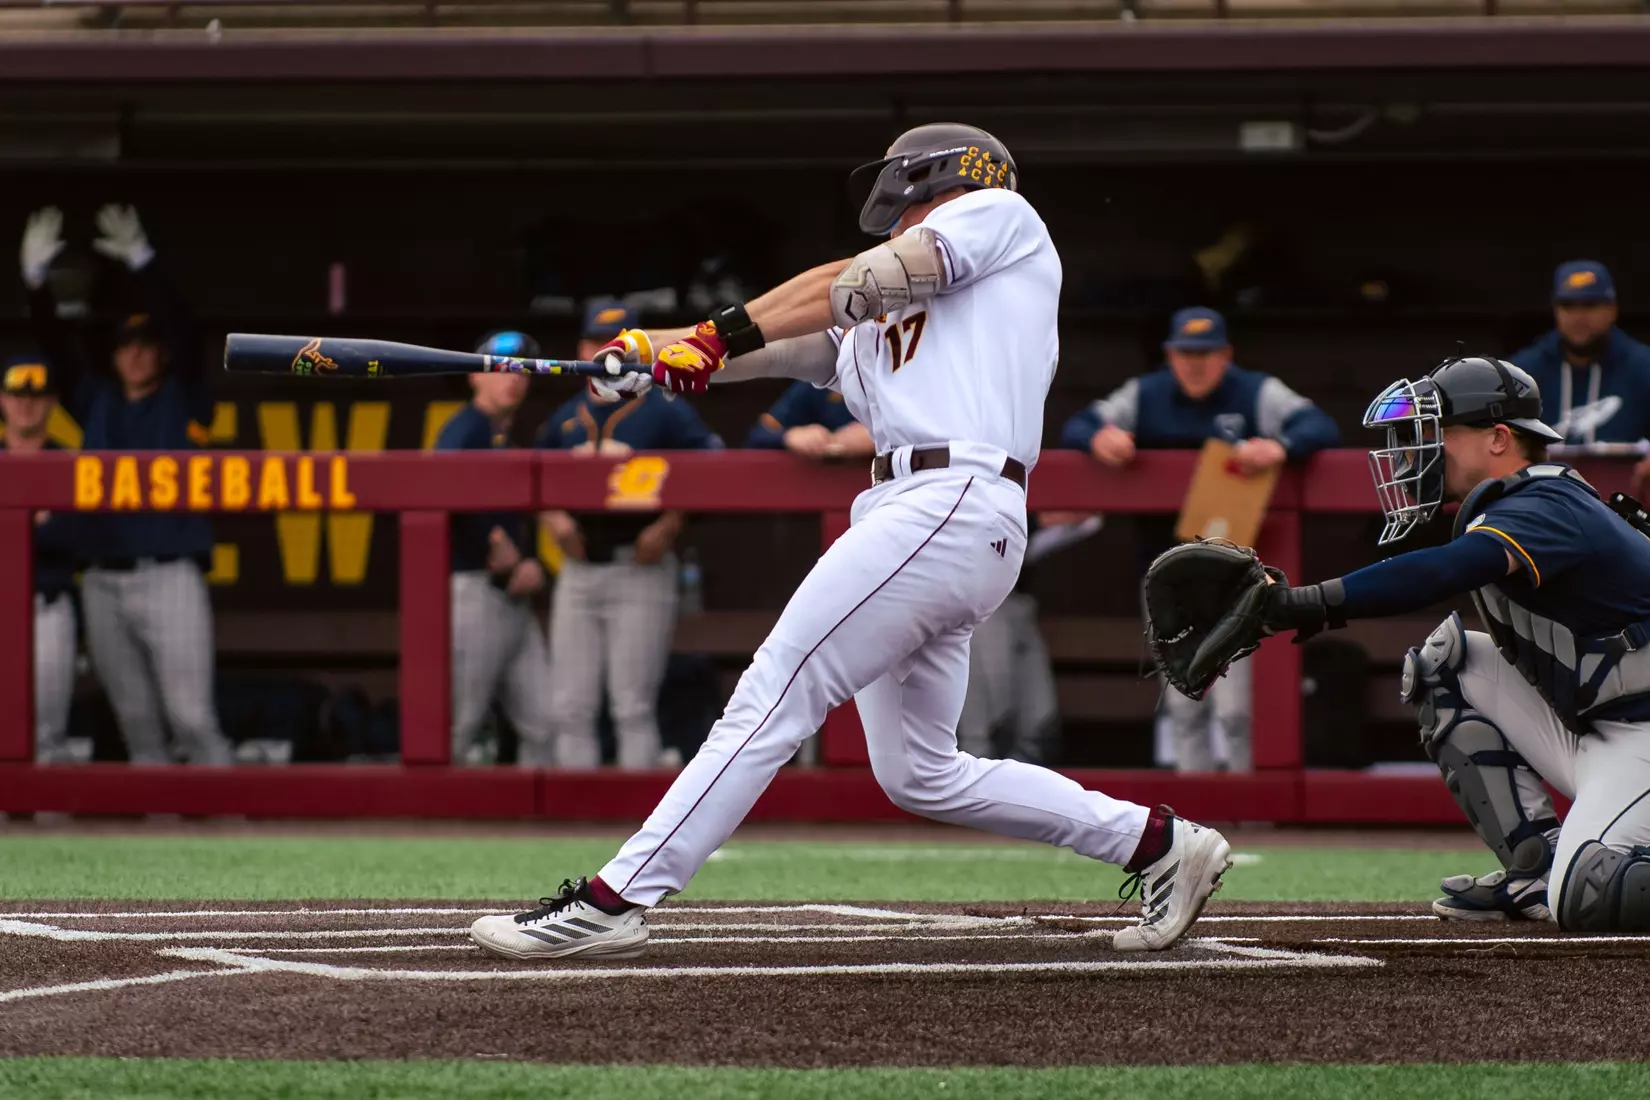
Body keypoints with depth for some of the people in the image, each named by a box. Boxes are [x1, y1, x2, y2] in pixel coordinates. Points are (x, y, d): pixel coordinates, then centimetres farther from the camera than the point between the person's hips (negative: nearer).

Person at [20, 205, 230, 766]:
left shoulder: (184, 399, 4)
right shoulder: (97, 402, 15)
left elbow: (182, 330, -9)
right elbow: (58, 346, 8)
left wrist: (142, 265, -21)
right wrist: (36, 279, -5)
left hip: (169, 576, -5)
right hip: (104, 581, 5)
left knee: (189, 713, -11)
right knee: (134, 717, 8)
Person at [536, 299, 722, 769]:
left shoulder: (662, 409, -1)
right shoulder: (564, 420, 14)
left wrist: (668, 526, -16)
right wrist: (555, 520, 3)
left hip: (639, 568, -5)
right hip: (579, 570, 5)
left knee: (633, 706, -9)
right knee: (571, 708, 4)